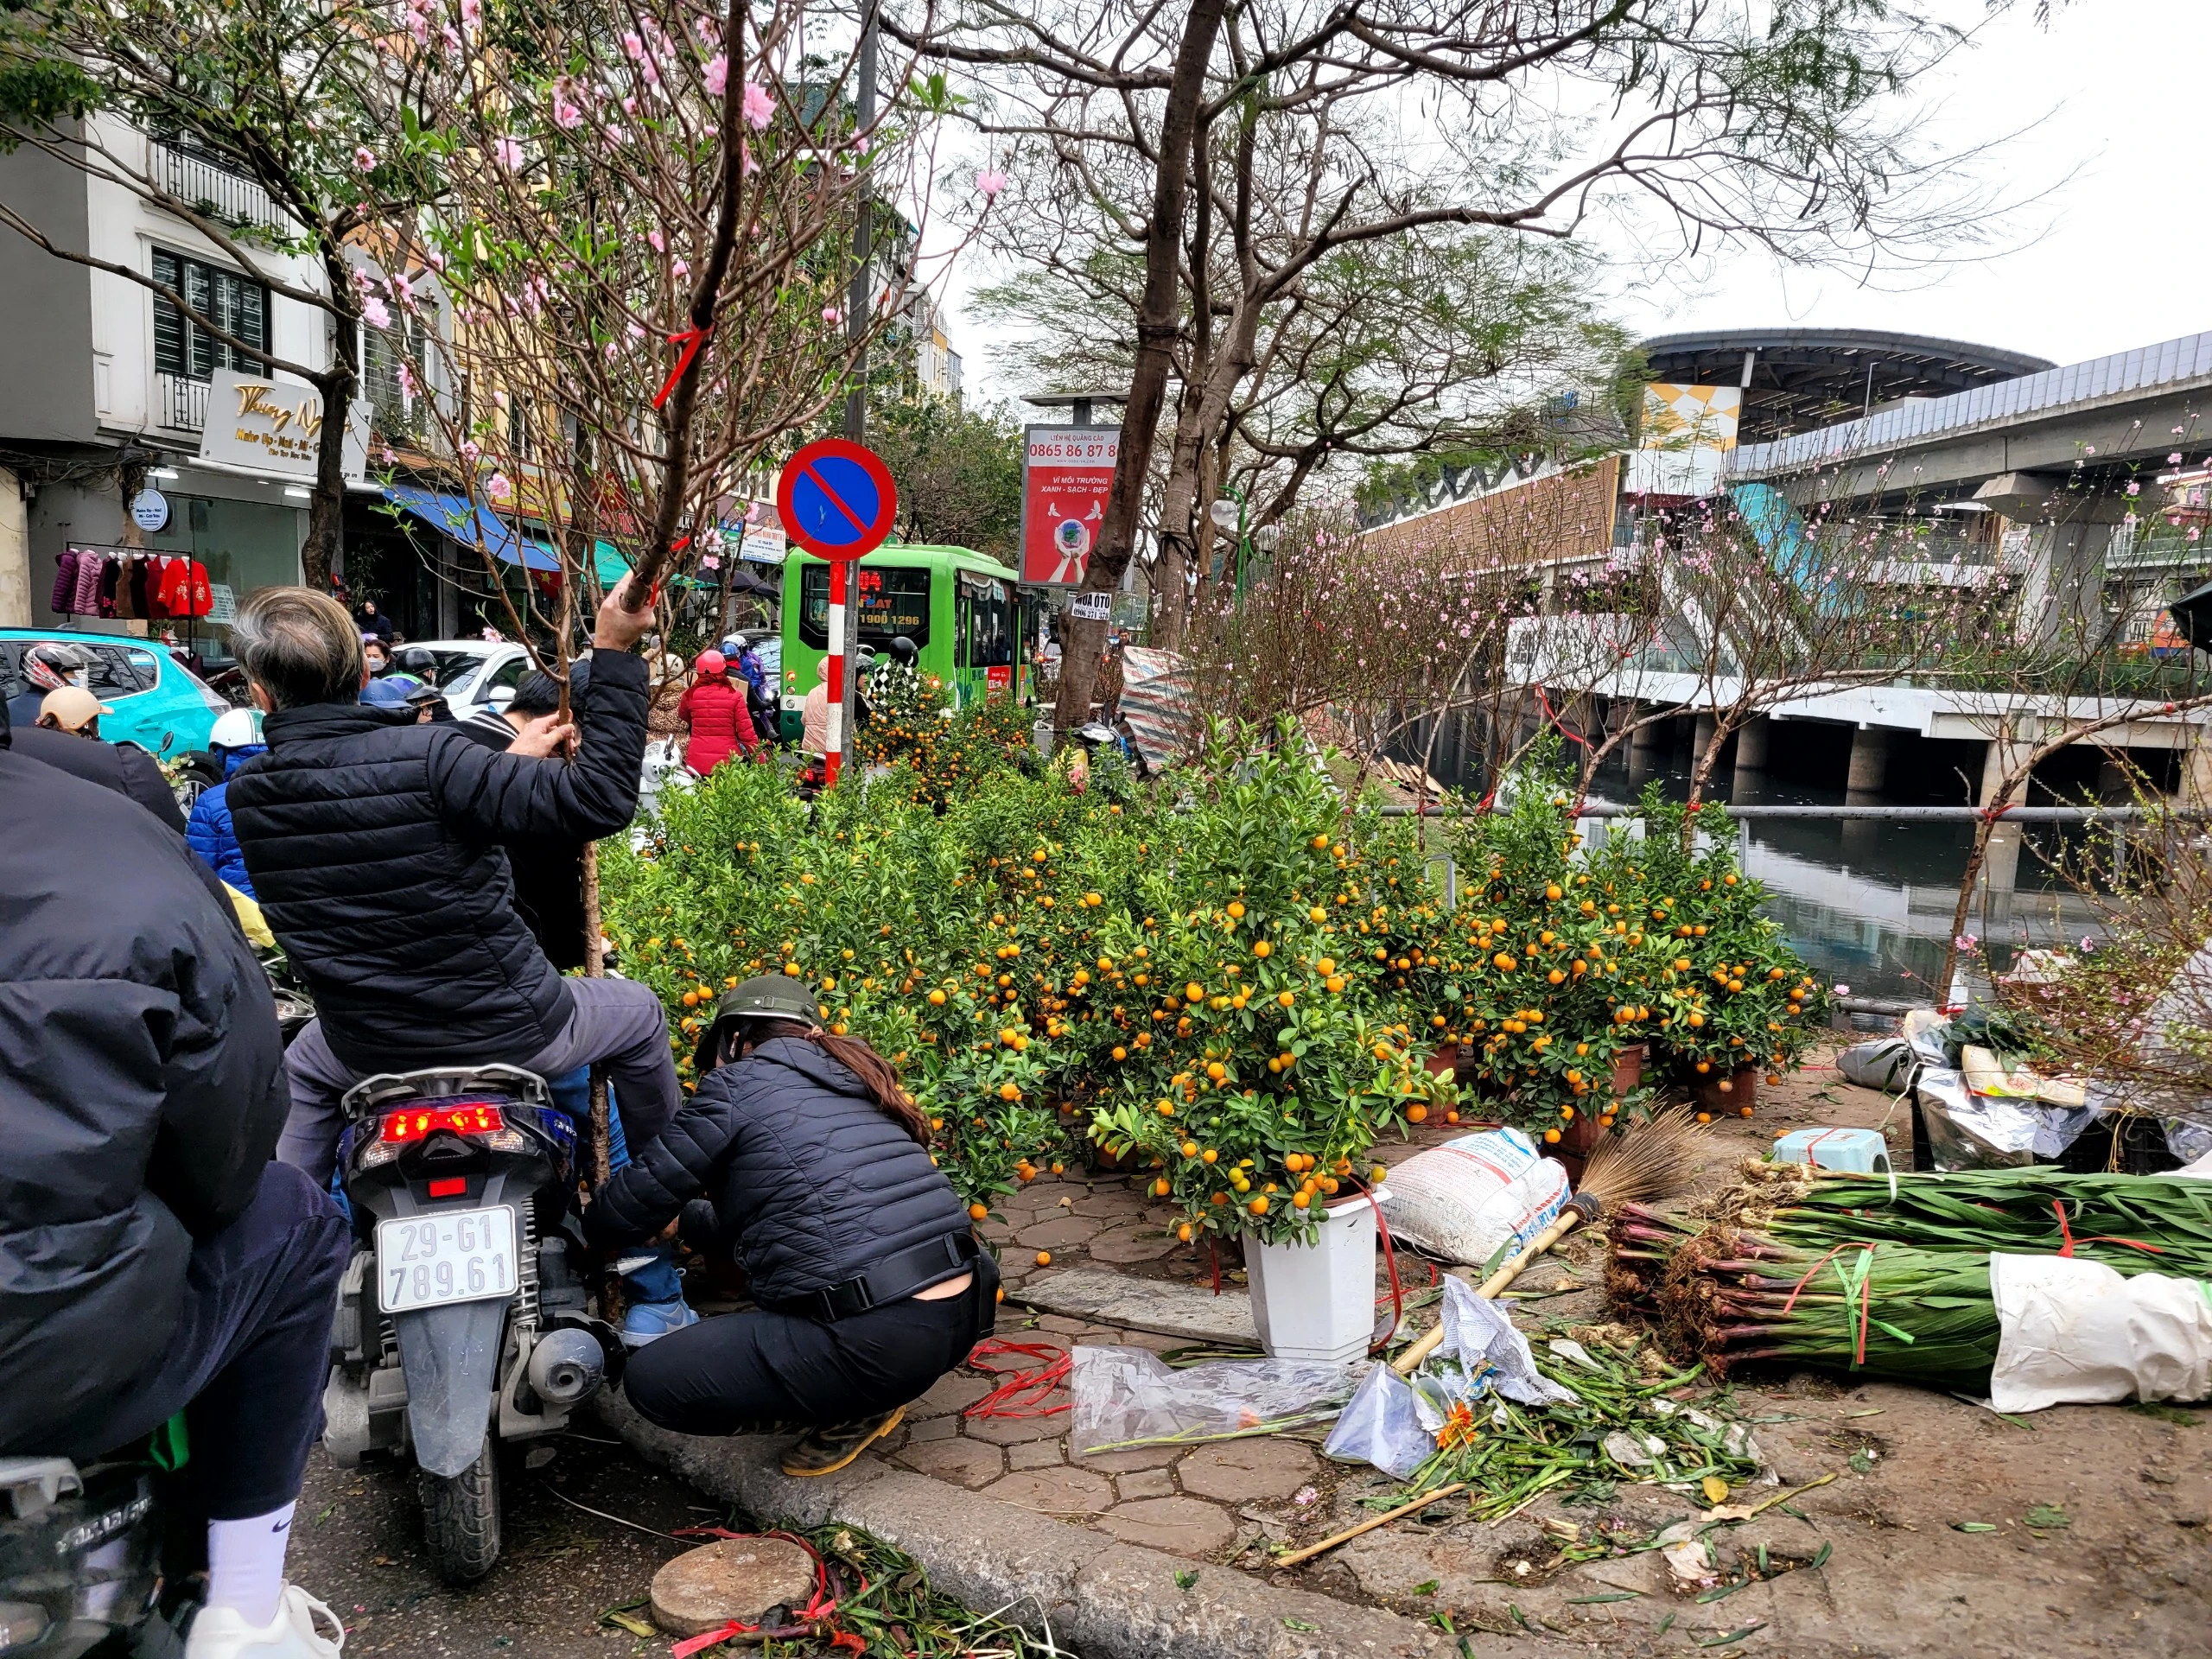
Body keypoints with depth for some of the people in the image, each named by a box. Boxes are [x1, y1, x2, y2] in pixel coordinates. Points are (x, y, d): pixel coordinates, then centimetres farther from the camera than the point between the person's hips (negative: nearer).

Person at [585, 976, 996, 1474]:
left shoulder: (736, 1083, 0)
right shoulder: (853, 1081, 22)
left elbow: (633, 1203, 5)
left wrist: (596, 1231, 27)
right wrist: (690, 1222, 43)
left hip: (883, 1340, -9)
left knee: (651, 1381, 4)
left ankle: (854, 1408, 4)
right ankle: (867, 1393, 16)